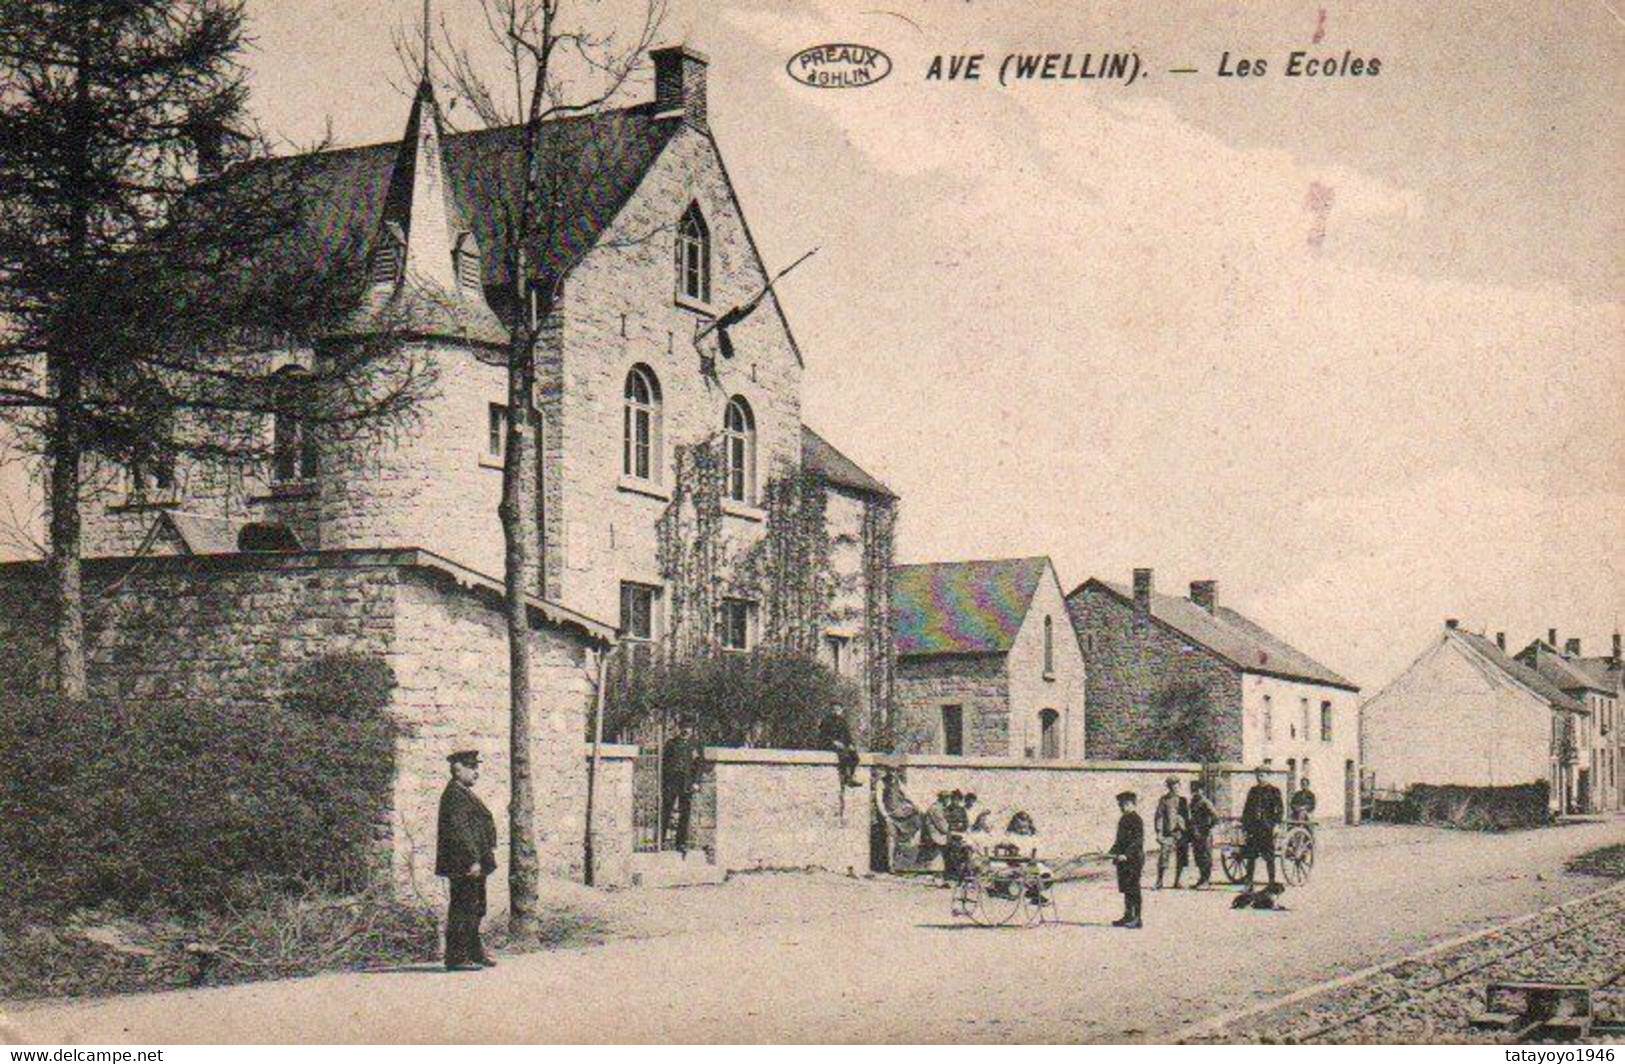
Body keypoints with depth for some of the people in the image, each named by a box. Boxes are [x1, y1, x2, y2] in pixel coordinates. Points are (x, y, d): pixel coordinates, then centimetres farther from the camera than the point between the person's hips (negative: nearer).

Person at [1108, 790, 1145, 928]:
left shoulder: (1136, 820, -12)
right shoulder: (1123, 819, 16)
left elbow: (1138, 841, -18)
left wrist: (1126, 855, -25)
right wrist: (1111, 853, 19)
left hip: (1133, 860, -9)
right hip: (1123, 860, 9)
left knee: (1132, 890, -7)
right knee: (1126, 889, 11)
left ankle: (1135, 918, -5)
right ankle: (1129, 917, 16)